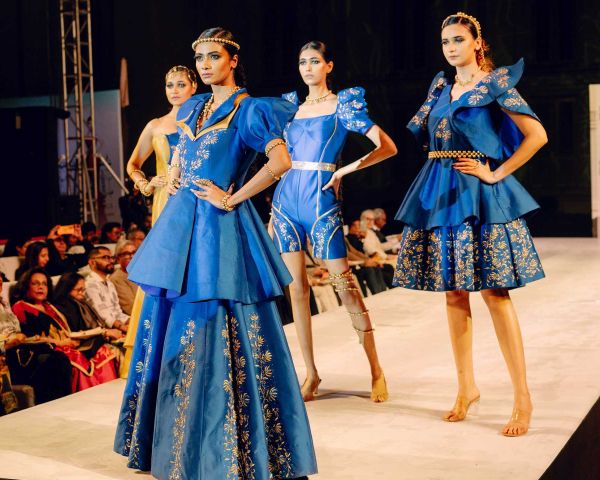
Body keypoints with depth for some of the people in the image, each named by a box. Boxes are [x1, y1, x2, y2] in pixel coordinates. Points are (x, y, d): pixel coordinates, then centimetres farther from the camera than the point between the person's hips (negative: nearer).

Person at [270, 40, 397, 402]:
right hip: (286, 199, 5)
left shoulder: (343, 105, 1)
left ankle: (376, 370, 3)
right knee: (296, 285, 4)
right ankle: (311, 372, 12)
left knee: (344, 282, -6)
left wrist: (347, 169, -11)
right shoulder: (291, 106, 15)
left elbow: (387, 147, -6)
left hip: (321, 201, -5)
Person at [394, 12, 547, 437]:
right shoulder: (441, 88, 15)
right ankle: (467, 386, 18)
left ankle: (523, 397, -5)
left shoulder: (495, 85, -3)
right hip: (440, 194, 6)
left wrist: (497, 174, -10)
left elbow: (537, 135, -11)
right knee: (453, 293, 8)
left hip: (478, 194, -6)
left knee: (494, 292, -10)